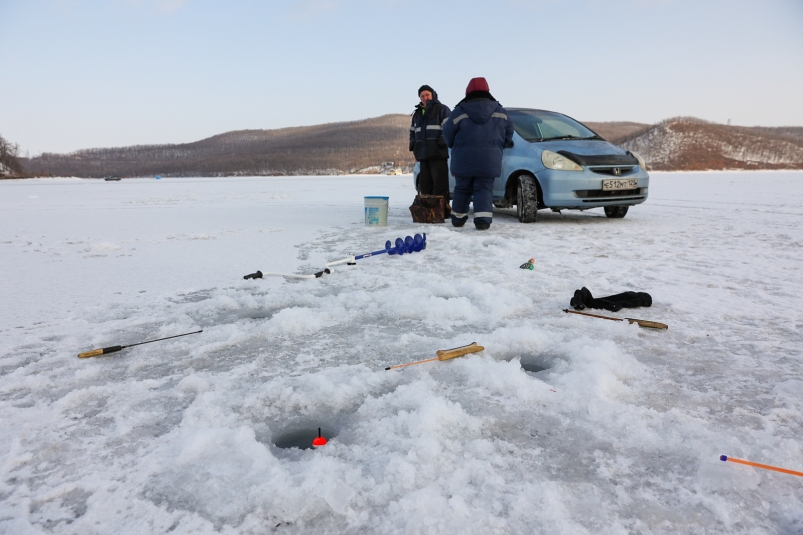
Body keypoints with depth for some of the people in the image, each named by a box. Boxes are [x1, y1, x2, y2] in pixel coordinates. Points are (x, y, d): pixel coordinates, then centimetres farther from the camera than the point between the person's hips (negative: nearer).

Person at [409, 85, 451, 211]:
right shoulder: (417, 113, 23)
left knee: (439, 183, -9)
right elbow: (413, 132, 29)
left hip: (438, 154, -6)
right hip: (423, 154, 6)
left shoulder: (442, 109, 3)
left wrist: (441, 143, -16)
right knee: (425, 184, 7)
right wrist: (413, 147, 15)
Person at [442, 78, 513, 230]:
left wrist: (456, 146, 21)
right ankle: (483, 219, -13)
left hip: (463, 159, 0)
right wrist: (500, 146, 30)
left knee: (462, 189, 13)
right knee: (484, 189, 2)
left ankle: (458, 218, 21)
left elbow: (448, 133, 3)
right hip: (489, 160, 0)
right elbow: (509, 131, 15)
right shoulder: (500, 111, 7)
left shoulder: (460, 111, -1)